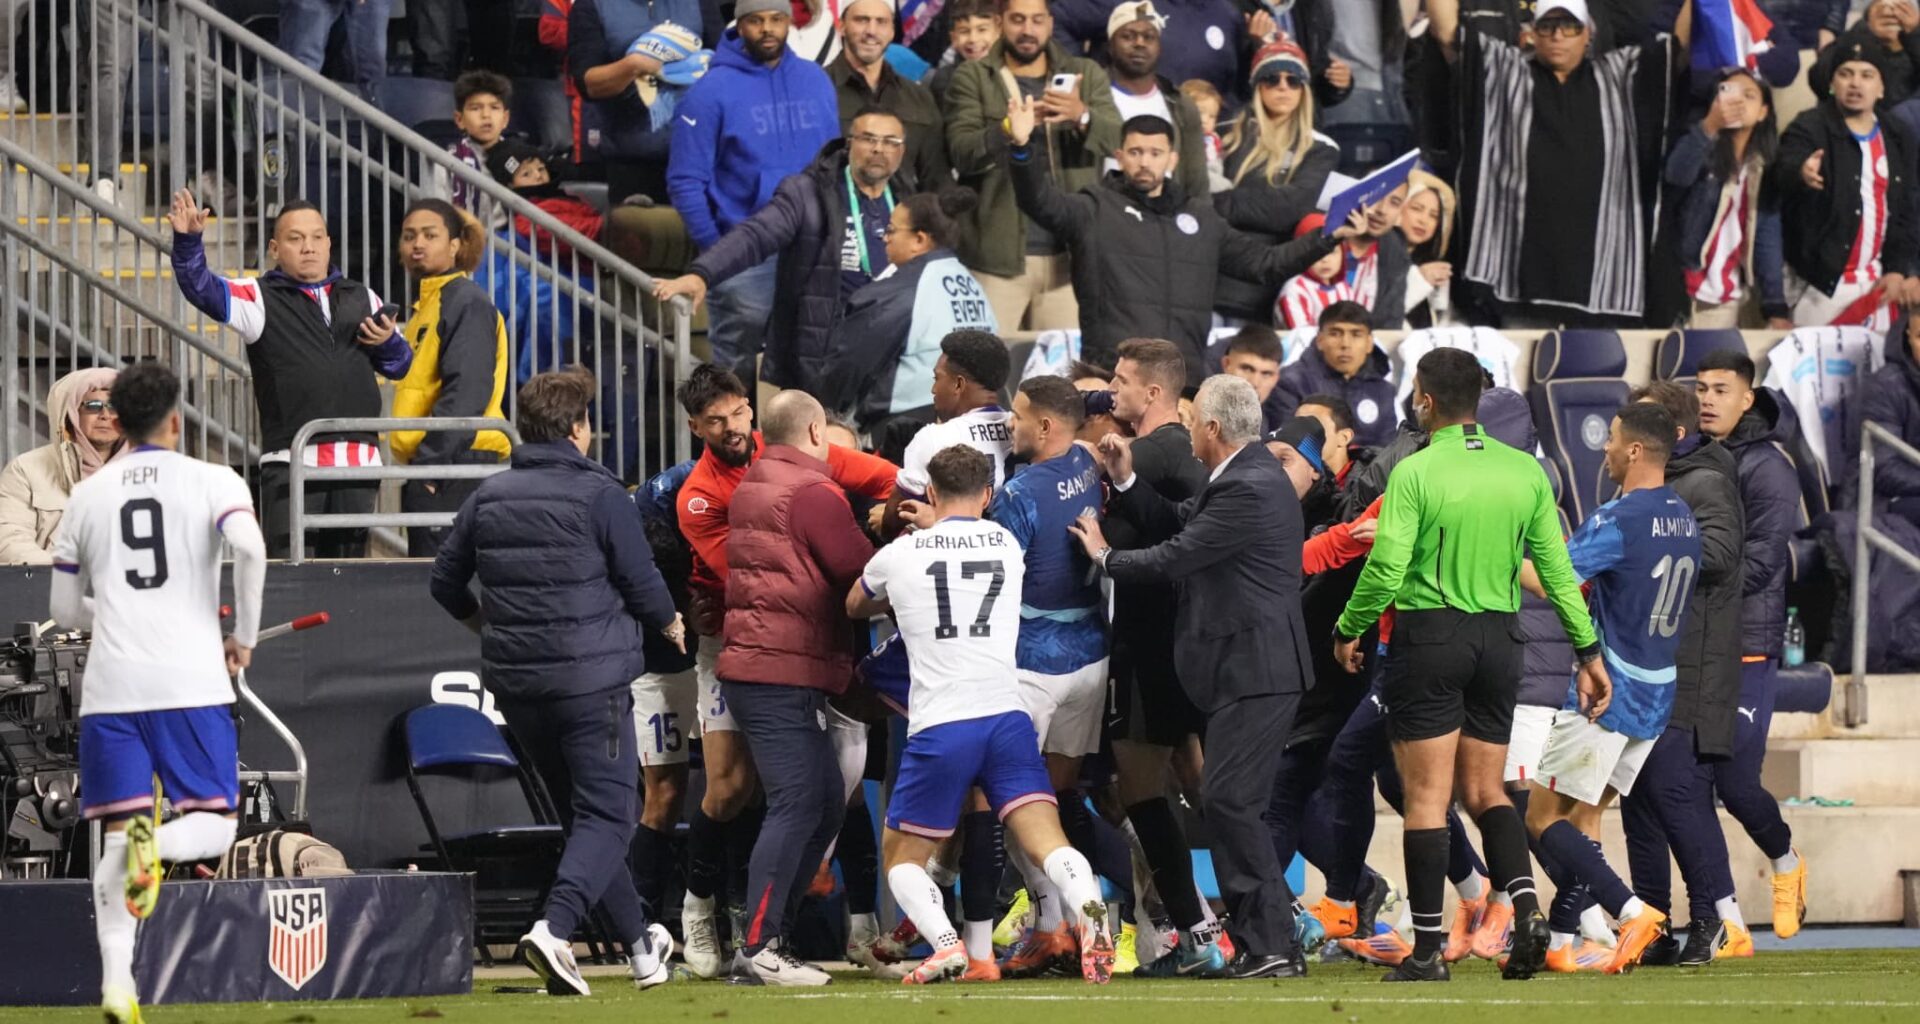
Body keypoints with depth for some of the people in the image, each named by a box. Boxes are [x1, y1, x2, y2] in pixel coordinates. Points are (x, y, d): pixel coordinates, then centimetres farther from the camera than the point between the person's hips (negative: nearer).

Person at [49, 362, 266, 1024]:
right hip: (192, 683, -2)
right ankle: (160, 843, -30)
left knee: (116, 837, 4)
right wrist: (244, 636, -3)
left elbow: (66, 609, 17)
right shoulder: (212, 482, 4)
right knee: (213, 824, 6)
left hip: (111, 688, 2)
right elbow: (249, 548, -16)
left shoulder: (88, 496, 13)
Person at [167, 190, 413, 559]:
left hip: (359, 458, 4)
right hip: (291, 460, -4)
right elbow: (202, 289, -8)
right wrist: (188, 241, -26)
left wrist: (388, 343, 1)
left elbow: (400, 364, 25)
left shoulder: (362, 299, 19)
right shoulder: (261, 298, 6)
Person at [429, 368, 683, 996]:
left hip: (516, 682, 6)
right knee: (608, 814, -4)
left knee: (581, 812, 17)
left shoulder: (488, 497, 6)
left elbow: (446, 582, 12)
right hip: (590, 679, -6)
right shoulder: (598, 493, -9)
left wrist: (483, 621, 33)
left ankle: (640, 943, 25)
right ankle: (554, 926, -26)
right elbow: (642, 581, -6)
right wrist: (669, 624, 16)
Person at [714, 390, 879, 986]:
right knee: (796, 807, -12)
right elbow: (862, 575, -11)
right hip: (787, 674, -9)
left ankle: (769, 939, 11)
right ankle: (757, 950, -17)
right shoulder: (813, 494, -10)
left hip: (750, 664, 9)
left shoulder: (749, 488, 18)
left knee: (826, 805, 12)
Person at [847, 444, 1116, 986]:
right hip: (1008, 715, 2)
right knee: (1047, 844, -7)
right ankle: (1088, 908, -39)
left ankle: (944, 942, -15)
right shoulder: (1008, 545, 13)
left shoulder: (900, 554, 8)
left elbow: (854, 606, 30)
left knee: (902, 858, 11)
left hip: (939, 726, -2)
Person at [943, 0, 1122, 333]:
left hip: (1069, 253, 2)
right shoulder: (972, 78, 7)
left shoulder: (1087, 76, 13)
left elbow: (1117, 139, -1)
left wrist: (1083, 116, -22)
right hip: (998, 253, -2)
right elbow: (962, 152, -6)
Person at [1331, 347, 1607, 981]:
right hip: (1498, 638, 5)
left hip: (1429, 637, -5)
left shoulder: (1415, 473, -10)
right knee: (1485, 792, 13)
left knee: (1427, 797, -1)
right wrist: (1587, 649, 12)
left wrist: (1348, 631, 3)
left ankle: (1429, 948, -1)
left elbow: (1386, 568, -13)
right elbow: (1557, 569, 5)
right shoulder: (1525, 471, 4)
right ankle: (1526, 906, -9)